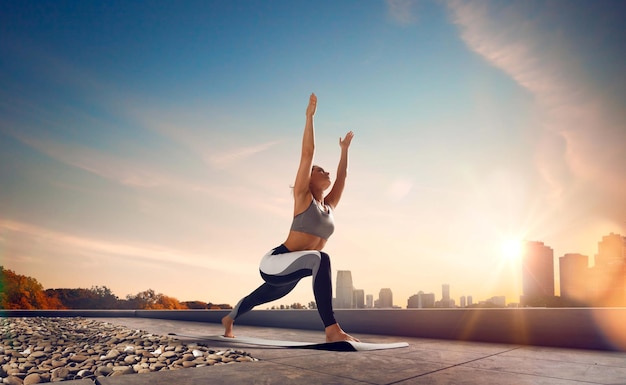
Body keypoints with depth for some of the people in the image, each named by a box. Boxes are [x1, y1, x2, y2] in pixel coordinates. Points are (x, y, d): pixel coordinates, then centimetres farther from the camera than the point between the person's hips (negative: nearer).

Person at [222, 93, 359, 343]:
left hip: (290, 273, 8)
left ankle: (229, 319, 61)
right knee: (319, 258, -36)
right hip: (274, 264, -8)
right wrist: (309, 116, -12)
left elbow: (342, 176, 22)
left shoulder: (329, 206, 9)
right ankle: (332, 329, -41)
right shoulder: (303, 198, -8)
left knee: (263, 297, 31)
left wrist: (344, 149, 27)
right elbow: (307, 154, -12)